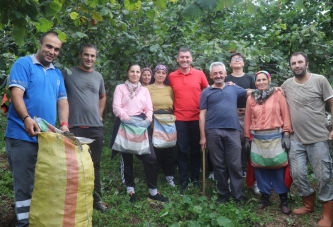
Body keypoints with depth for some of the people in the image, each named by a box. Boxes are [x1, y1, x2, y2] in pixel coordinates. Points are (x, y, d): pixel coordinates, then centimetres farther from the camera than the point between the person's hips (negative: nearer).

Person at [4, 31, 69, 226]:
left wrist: (64, 124, -4)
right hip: (23, 136, -6)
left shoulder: (57, 73, 15)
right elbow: (16, 94, -14)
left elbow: (62, 101, 12)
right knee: (24, 183, 1)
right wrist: (27, 119, -30)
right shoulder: (23, 64, -3)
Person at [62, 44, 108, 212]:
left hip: (96, 127, 5)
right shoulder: (68, 73, -4)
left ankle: (96, 198, 26)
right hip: (75, 127, -5)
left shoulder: (98, 77, 12)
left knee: (94, 164, 14)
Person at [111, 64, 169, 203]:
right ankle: (130, 190, 19)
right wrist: (128, 119, -18)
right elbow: (116, 107, -6)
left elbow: (149, 108, 10)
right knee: (127, 158, 6)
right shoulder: (120, 88, 7)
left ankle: (153, 192, 4)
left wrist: (147, 119, -10)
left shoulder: (144, 90, 18)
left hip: (141, 125, 3)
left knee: (151, 157, -5)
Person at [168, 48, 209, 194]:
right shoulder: (171, 76, 2)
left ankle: (195, 179, 22)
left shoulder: (199, 74, 0)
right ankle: (184, 180, 14)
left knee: (195, 149, 10)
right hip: (179, 119, 0)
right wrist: (172, 110, 5)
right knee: (182, 150, 4)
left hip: (197, 118, 0)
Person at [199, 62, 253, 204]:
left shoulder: (234, 89, 14)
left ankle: (237, 196, 10)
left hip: (232, 131, 1)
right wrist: (202, 136, -1)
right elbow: (202, 114, 5)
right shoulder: (206, 92, 9)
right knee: (219, 165, 7)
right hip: (213, 132, -1)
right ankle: (223, 194, 19)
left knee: (235, 165, 1)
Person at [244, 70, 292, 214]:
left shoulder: (278, 95, 2)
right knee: (260, 168, 6)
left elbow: (285, 115, -1)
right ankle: (265, 197, 21)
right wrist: (247, 138, 8)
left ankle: (284, 200, 15)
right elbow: (248, 120, 8)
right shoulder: (251, 98, 8)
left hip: (275, 137, -2)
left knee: (279, 168, 2)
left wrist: (286, 134, -7)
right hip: (257, 139, 2)